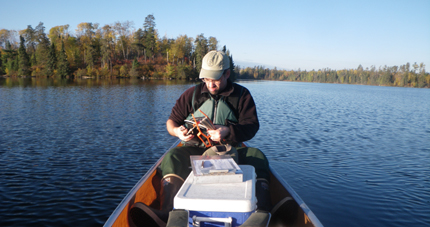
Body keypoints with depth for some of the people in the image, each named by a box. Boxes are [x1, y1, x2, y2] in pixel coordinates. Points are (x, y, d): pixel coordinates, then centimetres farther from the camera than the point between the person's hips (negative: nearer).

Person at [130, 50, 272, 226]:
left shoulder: (241, 95, 5)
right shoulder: (193, 94, 9)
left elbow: (251, 126, -4)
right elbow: (171, 121, 13)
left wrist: (228, 131, -23)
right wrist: (176, 130, -12)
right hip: (196, 150, 1)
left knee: (257, 157, -28)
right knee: (172, 157, -27)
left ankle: (261, 212, -43)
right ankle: (168, 212, -41)